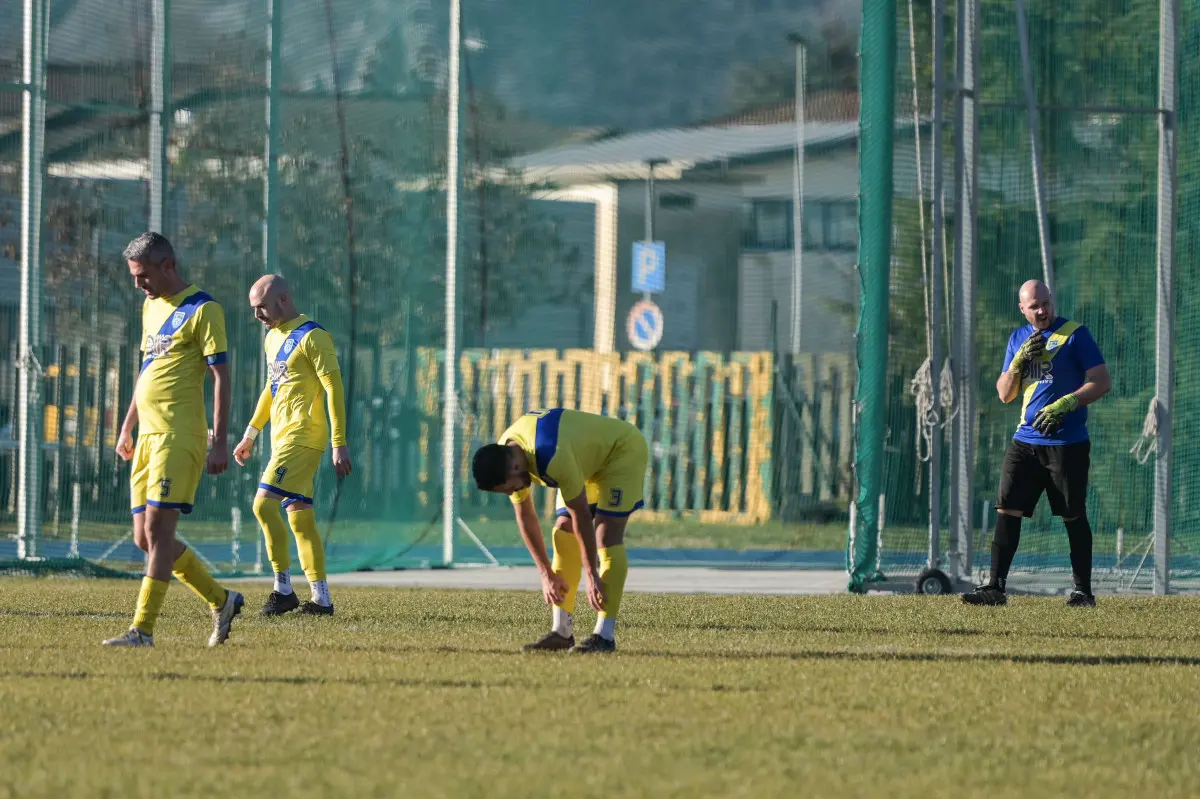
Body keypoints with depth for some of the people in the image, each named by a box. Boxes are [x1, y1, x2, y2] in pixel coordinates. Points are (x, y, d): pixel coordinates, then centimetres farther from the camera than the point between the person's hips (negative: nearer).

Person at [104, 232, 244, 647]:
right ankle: (221, 600, 19)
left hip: (178, 436, -9)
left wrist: (220, 442, -15)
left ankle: (143, 629, -12)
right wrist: (127, 427, 26)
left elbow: (221, 376, -10)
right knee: (145, 538, 7)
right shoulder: (151, 307, 18)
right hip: (148, 435, 9)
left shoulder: (202, 310, -8)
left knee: (157, 529, -12)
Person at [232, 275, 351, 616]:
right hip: (282, 437, 9)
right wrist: (251, 434, 27)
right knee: (300, 518, 7)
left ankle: (284, 589, -12)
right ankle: (321, 598, 9)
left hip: (302, 437, -9)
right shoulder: (272, 337, 17)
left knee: (264, 504, -17)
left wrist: (340, 444, -18)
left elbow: (334, 389, -14)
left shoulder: (312, 337, -11)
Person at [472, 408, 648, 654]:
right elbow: (525, 517, -3)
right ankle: (562, 632, -2)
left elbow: (581, 516, -32)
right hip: (591, 460, 8)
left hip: (624, 451, -8)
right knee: (563, 534, -3)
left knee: (606, 535, -19)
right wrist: (547, 573, -3)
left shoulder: (554, 458, -41)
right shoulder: (503, 458, -15)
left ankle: (605, 635, -21)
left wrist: (592, 576, -25)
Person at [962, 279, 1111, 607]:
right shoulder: (1019, 339, 13)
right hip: (1026, 441, 5)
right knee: (1007, 511, -2)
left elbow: (1102, 382, -8)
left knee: (1074, 517, 1)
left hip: (1067, 443, -5)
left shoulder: (1074, 334, -3)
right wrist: (1020, 360, -5)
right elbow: (1005, 394, 13)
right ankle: (995, 588, -1)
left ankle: (1084, 591, 8)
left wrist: (1066, 404, -20)